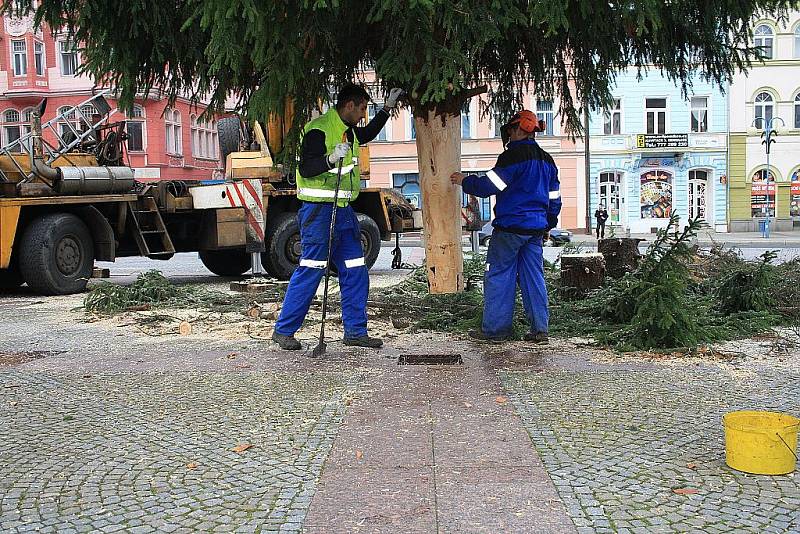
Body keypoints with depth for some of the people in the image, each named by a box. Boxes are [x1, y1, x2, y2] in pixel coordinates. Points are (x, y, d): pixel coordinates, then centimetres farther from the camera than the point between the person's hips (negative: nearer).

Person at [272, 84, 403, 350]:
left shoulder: (348, 130, 17)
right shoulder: (319, 129, -12)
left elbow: (367, 135, 40)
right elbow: (305, 169, -19)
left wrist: (387, 108, 38)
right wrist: (331, 159, -34)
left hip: (343, 211, 9)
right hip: (319, 210, -9)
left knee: (356, 273, 7)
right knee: (309, 271, -7)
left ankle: (355, 331, 15)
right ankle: (283, 331, 4)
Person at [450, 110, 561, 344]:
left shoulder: (513, 156, -12)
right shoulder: (546, 160, 14)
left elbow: (488, 186, -16)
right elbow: (554, 199, 19)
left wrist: (464, 181, 0)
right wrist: (548, 224, 30)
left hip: (510, 228, -8)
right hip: (536, 229, 8)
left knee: (498, 275, 0)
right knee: (533, 276, 9)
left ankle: (495, 328, 2)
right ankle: (539, 329, 8)